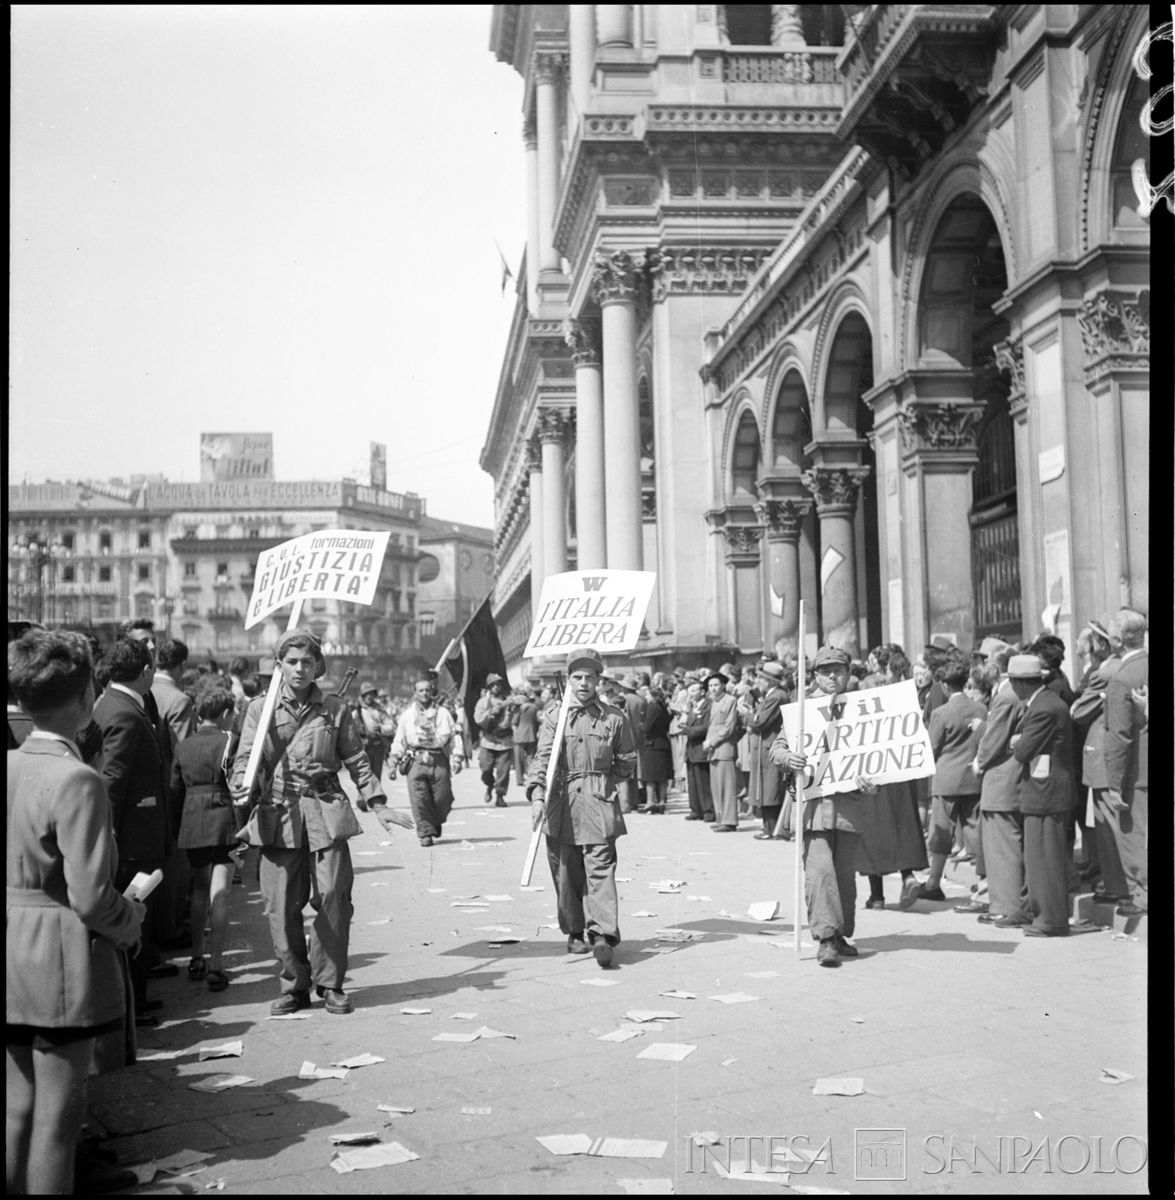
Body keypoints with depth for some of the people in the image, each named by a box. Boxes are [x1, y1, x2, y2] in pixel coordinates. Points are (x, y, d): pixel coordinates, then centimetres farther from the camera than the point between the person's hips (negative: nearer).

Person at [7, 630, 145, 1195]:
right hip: (62, 959, -7)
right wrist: (133, 918, -2)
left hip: (13, 954, 7)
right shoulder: (76, 780, -20)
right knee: (56, 1117, 6)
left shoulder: (8, 766, 2)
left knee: (18, 1106, 19)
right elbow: (91, 896, -21)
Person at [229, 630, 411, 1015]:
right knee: (282, 906, 0)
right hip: (278, 815, 0)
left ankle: (330, 983, 11)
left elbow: (356, 760, 13)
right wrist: (243, 788, -18)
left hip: (326, 813, 0)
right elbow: (246, 757, 2)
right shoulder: (260, 709, 7)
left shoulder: (335, 709, 9)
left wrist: (377, 804, 8)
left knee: (333, 897, -3)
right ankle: (294, 986, 15)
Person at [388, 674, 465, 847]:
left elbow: (454, 736, 9)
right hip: (416, 761, 0)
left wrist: (457, 757, -1)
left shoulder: (443, 713, 10)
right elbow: (399, 740, 14)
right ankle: (425, 833, -1)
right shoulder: (407, 715, 13)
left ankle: (436, 823, 27)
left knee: (442, 798, -1)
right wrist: (395, 760, 7)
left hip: (439, 760, 0)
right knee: (419, 799, -9)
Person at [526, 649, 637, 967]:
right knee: (566, 874, 8)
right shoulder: (554, 716, 3)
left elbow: (627, 762, 14)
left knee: (600, 869, -10)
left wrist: (602, 784, 5)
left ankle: (603, 935, -14)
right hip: (560, 804, 1)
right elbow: (543, 757, -6)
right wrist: (537, 794, -19)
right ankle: (575, 932, 23)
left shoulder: (614, 718, 4)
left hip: (599, 803, -1)